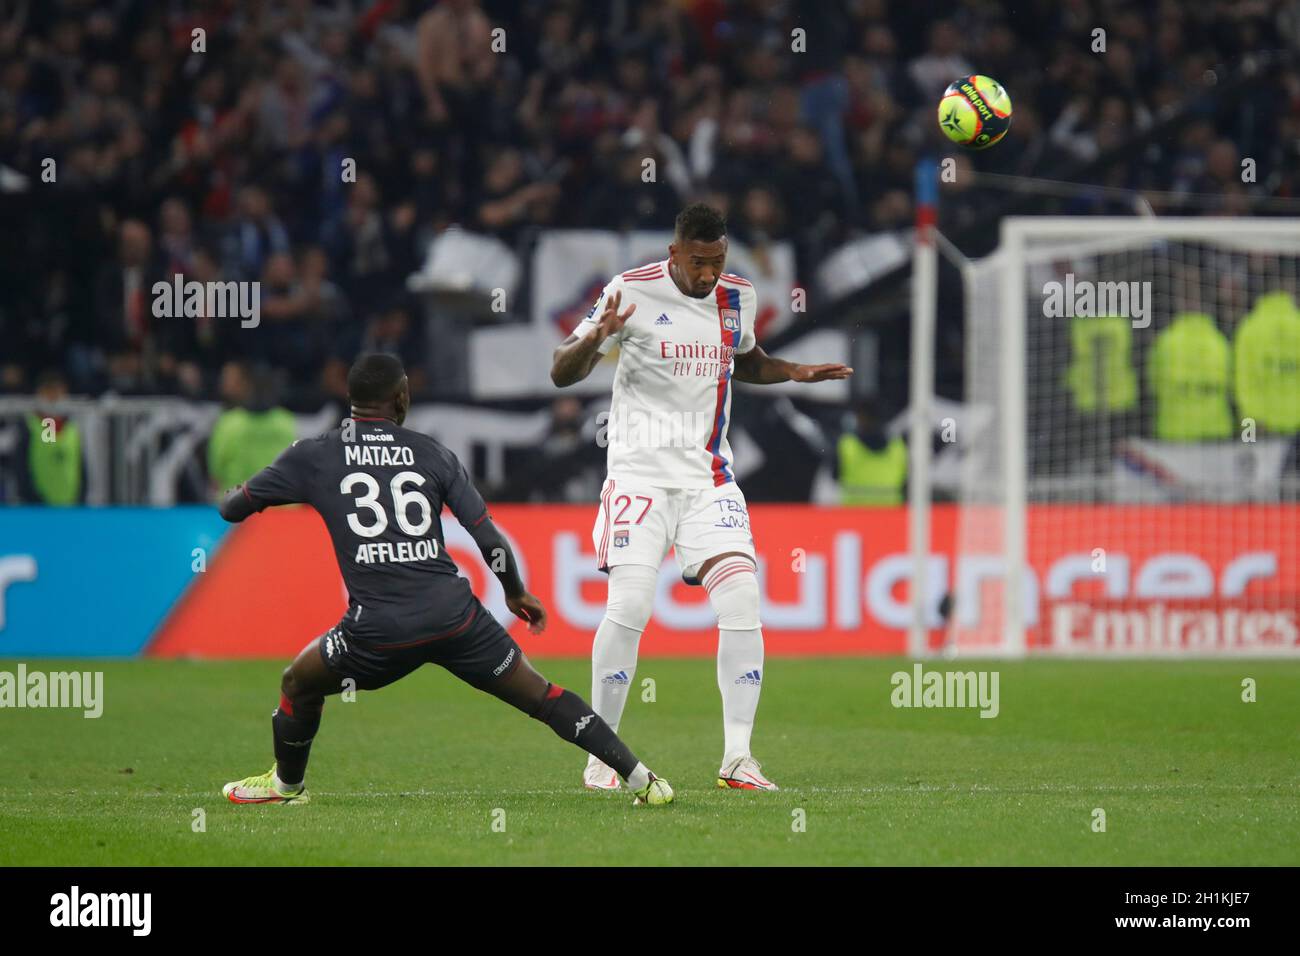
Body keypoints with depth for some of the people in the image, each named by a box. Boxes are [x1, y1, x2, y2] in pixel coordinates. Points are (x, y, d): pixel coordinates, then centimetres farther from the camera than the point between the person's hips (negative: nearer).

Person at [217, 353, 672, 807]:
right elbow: (489, 539, 7)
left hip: (378, 631, -1)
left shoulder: (312, 457, 6)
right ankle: (642, 779, 4)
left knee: (300, 683, 27)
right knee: (541, 695, 10)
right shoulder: (431, 453, 9)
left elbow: (231, 508, 15)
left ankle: (286, 784, 42)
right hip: (454, 615, 1)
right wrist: (516, 593, 25)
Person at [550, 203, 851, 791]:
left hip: (709, 477, 4)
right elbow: (561, 374, -6)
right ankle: (600, 756, 0)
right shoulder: (633, 291, -7)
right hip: (641, 471, -4)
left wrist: (796, 372, 10)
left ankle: (737, 759, -7)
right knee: (629, 607, -15)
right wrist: (597, 336, -27)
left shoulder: (738, 298, 8)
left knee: (741, 600, -11)